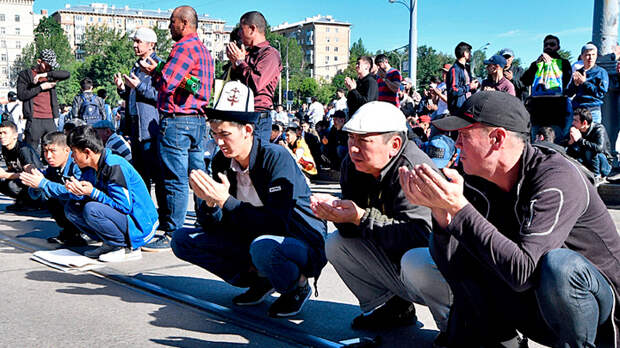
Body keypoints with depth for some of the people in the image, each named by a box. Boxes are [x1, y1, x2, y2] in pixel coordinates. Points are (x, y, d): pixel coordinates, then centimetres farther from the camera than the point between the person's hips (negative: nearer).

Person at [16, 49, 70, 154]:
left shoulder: (51, 75, 16)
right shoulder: (25, 74, 6)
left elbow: (67, 74, -3)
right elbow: (21, 95, -4)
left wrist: (45, 74, -12)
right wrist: (41, 87, -6)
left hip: (50, 120, 4)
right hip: (34, 120, -4)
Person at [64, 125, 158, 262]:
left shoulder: (115, 166, -22)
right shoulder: (97, 166, 6)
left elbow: (125, 207, -23)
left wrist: (92, 192, -23)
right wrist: (79, 189, -6)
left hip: (139, 227, -9)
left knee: (91, 209, -31)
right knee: (70, 208, 5)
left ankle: (128, 248, -13)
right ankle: (110, 245, 6)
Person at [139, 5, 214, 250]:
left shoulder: (184, 47, -11)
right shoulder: (203, 50, 19)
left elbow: (166, 85, -17)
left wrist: (154, 71, 2)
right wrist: (158, 71, 15)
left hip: (176, 120, -10)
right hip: (198, 119, 10)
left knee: (175, 180, -5)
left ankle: (171, 235, 0)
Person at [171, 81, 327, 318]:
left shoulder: (276, 158, -21)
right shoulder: (222, 162, -2)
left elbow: (277, 223, -30)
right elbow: (212, 226, -2)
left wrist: (226, 200, -33)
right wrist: (210, 202, -24)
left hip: (303, 243, -7)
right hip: (253, 239, 7)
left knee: (263, 246, -41)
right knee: (182, 240, -1)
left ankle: (298, 286, -6)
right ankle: (259, 279, 4)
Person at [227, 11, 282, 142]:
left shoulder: (270, 54, -7)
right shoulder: (247, 53, 20)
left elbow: (255, 83, -20)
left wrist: (239, 62, -6)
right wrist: (234, 62, 7)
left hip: (257, 118, -8)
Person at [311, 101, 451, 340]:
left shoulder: (413, 170, -26)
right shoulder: (353, 165, -2)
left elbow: (420, 235, -35)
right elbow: (353, 228, 0)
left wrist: (362, 217, -37)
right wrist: (338, 212, -23)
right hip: (394, 261, 8)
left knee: (415, 261, -38)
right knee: (336, 242, -1)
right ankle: (393, 309, 10)